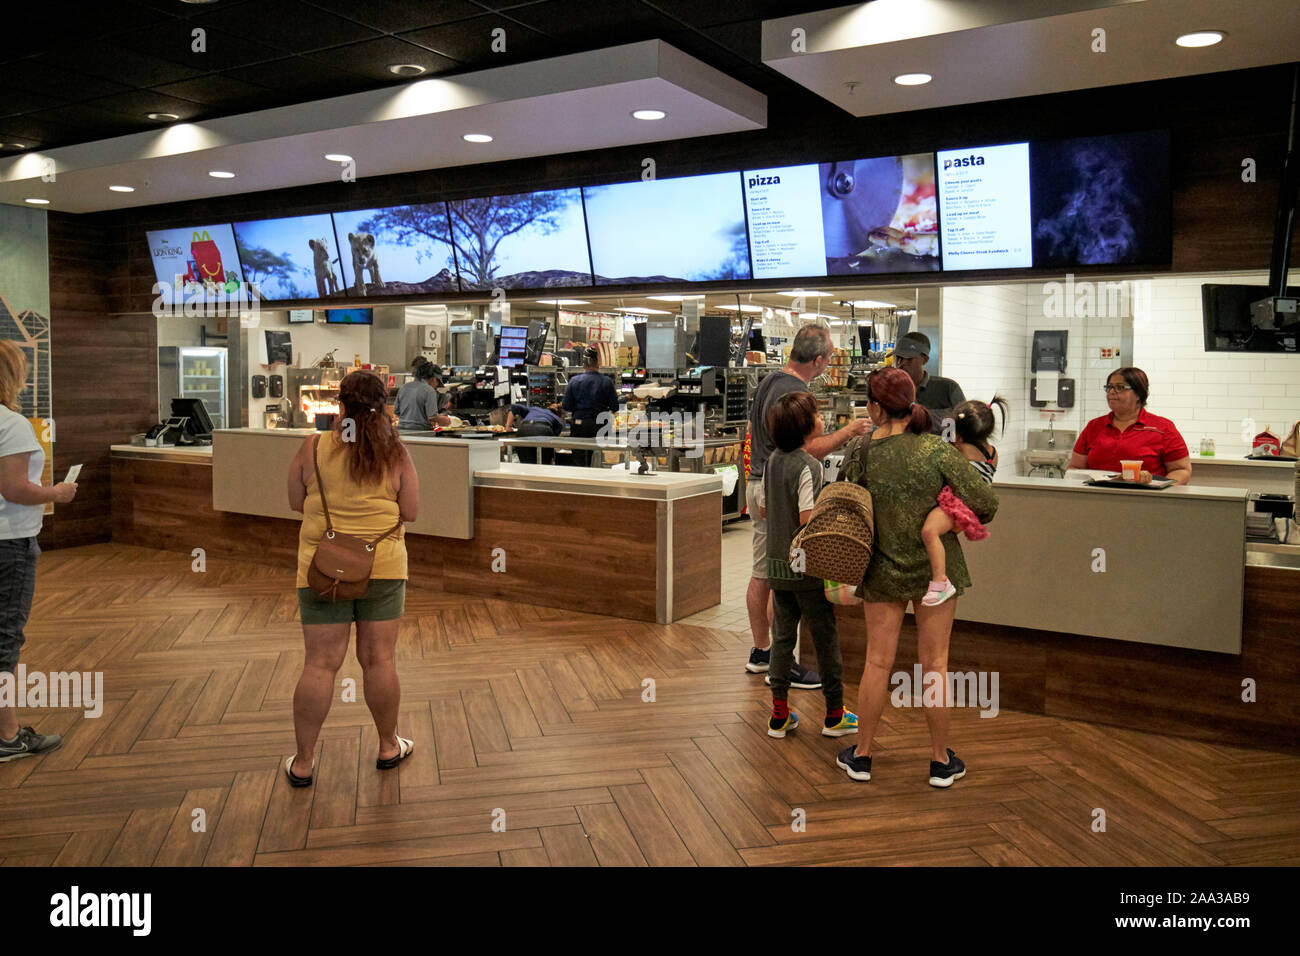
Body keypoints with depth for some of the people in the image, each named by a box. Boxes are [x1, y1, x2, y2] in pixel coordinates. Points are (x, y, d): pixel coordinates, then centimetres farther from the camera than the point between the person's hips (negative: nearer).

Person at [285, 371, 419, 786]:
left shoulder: (312, 448, -4)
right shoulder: (395, 453, -5)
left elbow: (296, 503, 5)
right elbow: (410, 512, -1)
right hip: (383, 566, 0)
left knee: (320, 664, 5)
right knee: (379, 660, 10)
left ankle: (303, 762, 14)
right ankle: (389, 746, 25)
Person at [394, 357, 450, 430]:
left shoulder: (403, 388, 10)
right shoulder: (429, 390, -9)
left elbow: (396, 411, 16)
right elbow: (432, 417, -12)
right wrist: (447, 420, 5)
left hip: (402, 430, 7)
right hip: (420, 430, -7)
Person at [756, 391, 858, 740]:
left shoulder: (772, 461, 5)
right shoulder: (809, 465, -18)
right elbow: (807, 519, -22)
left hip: (777, 564, 7)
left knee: (782, 635, 12)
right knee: (825, 637, 7)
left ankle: (780, 714, 17)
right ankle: (834, 714, 17)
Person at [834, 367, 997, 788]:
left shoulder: (858, 457, -10)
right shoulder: (936, 450, -15)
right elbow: (986, 501, -15)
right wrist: (972, 521, 6)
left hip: (882, 571, 1)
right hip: (935, 568, -1)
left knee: (878, 662, 11)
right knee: (934, 664, 9)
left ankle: (861, 756, 23)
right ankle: (941, 761, 22)